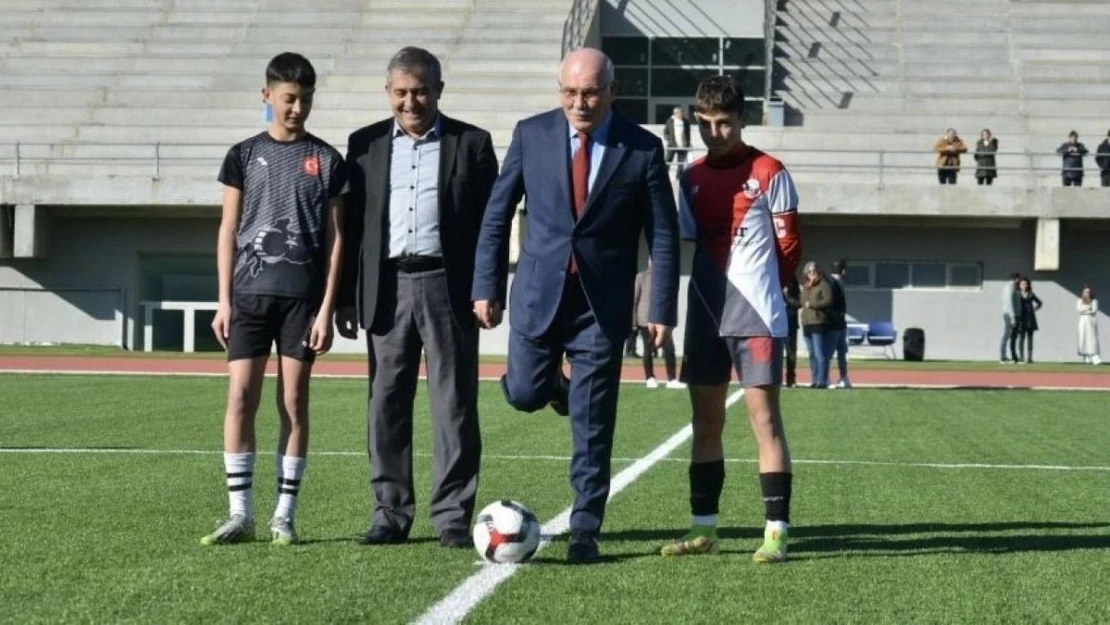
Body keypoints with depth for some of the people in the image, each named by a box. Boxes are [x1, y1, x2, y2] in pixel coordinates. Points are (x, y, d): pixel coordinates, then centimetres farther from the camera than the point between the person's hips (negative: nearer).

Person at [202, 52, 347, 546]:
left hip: (302, 296, 0)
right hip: (250, 293, 1)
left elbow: (335, 238, 4)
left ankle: (284, 516, 7)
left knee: (294, 402, 1)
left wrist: (327, 308, -3)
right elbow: (229, 229, 8)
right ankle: (240, 514, 0)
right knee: (240, 397, -6)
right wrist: (224, 300, 1)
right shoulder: (245, 155, 7)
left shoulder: (326, 160, 5)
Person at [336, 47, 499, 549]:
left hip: (447, 285, -2)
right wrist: (346, 298, 5)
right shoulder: (365, 145, 11)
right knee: (386, 403, 4)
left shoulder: (472, 144, 5)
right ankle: (391, 513, 12)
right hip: (387, 286, 2)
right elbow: (352, 224, 11)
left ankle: (452, 517, 3)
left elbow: (490, 222, 4)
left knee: (453, 404, -2)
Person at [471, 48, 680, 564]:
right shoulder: (531, 134, 0)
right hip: (539, 293, 2)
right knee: (524, 394, 3)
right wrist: (486, 287, 0)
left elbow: (662, 236, -2)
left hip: (603, 304, -1)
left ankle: (584, 531, 8)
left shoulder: (642, 149, -4)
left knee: (592, 426, 0)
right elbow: (497, 214, 5)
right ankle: (556, 384, 39)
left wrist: (662, 310, -7)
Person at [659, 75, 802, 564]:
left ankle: (776, 531, -6)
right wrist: (714, 286, 6)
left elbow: (789, 245, -1)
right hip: (705, 316, 6)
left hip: (756, 316, -6)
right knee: (706, 422, 10)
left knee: (764, 418, -7)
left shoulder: (769, 173, -4)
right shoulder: (692, 178, 11)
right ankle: (704, 528, 17)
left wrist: (760, 286, 4)